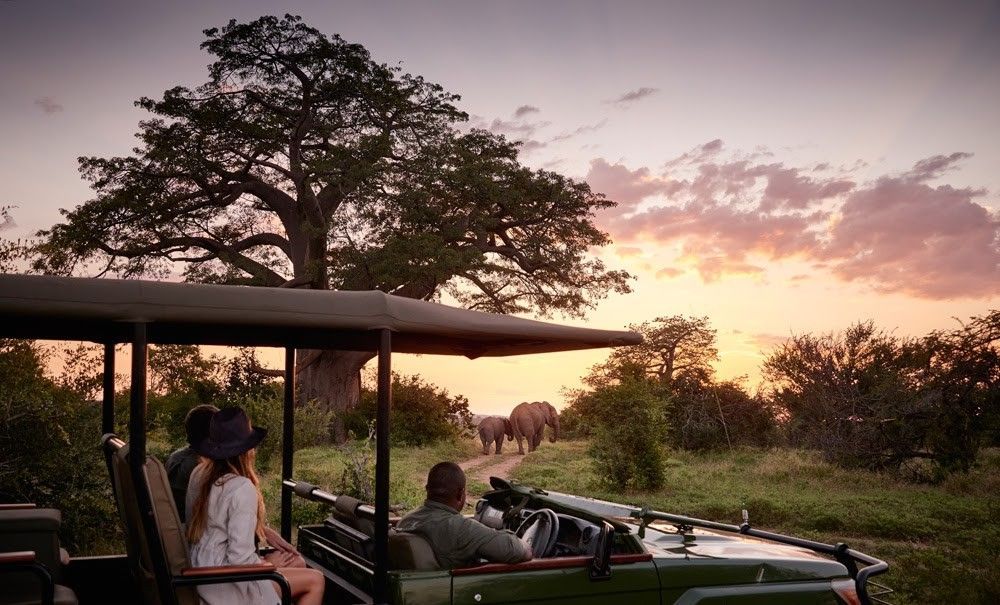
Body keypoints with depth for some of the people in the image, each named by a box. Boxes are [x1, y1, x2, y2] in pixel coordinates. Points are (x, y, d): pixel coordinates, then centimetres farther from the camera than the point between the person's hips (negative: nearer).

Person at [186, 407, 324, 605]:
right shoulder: (242, 488, -24)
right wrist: (268, 563, -6)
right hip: (223, 584, -9)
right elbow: (240, 558, -26)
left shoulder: (199, 475, 1)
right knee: (316, 581, -3)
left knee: (298, 563, 17)